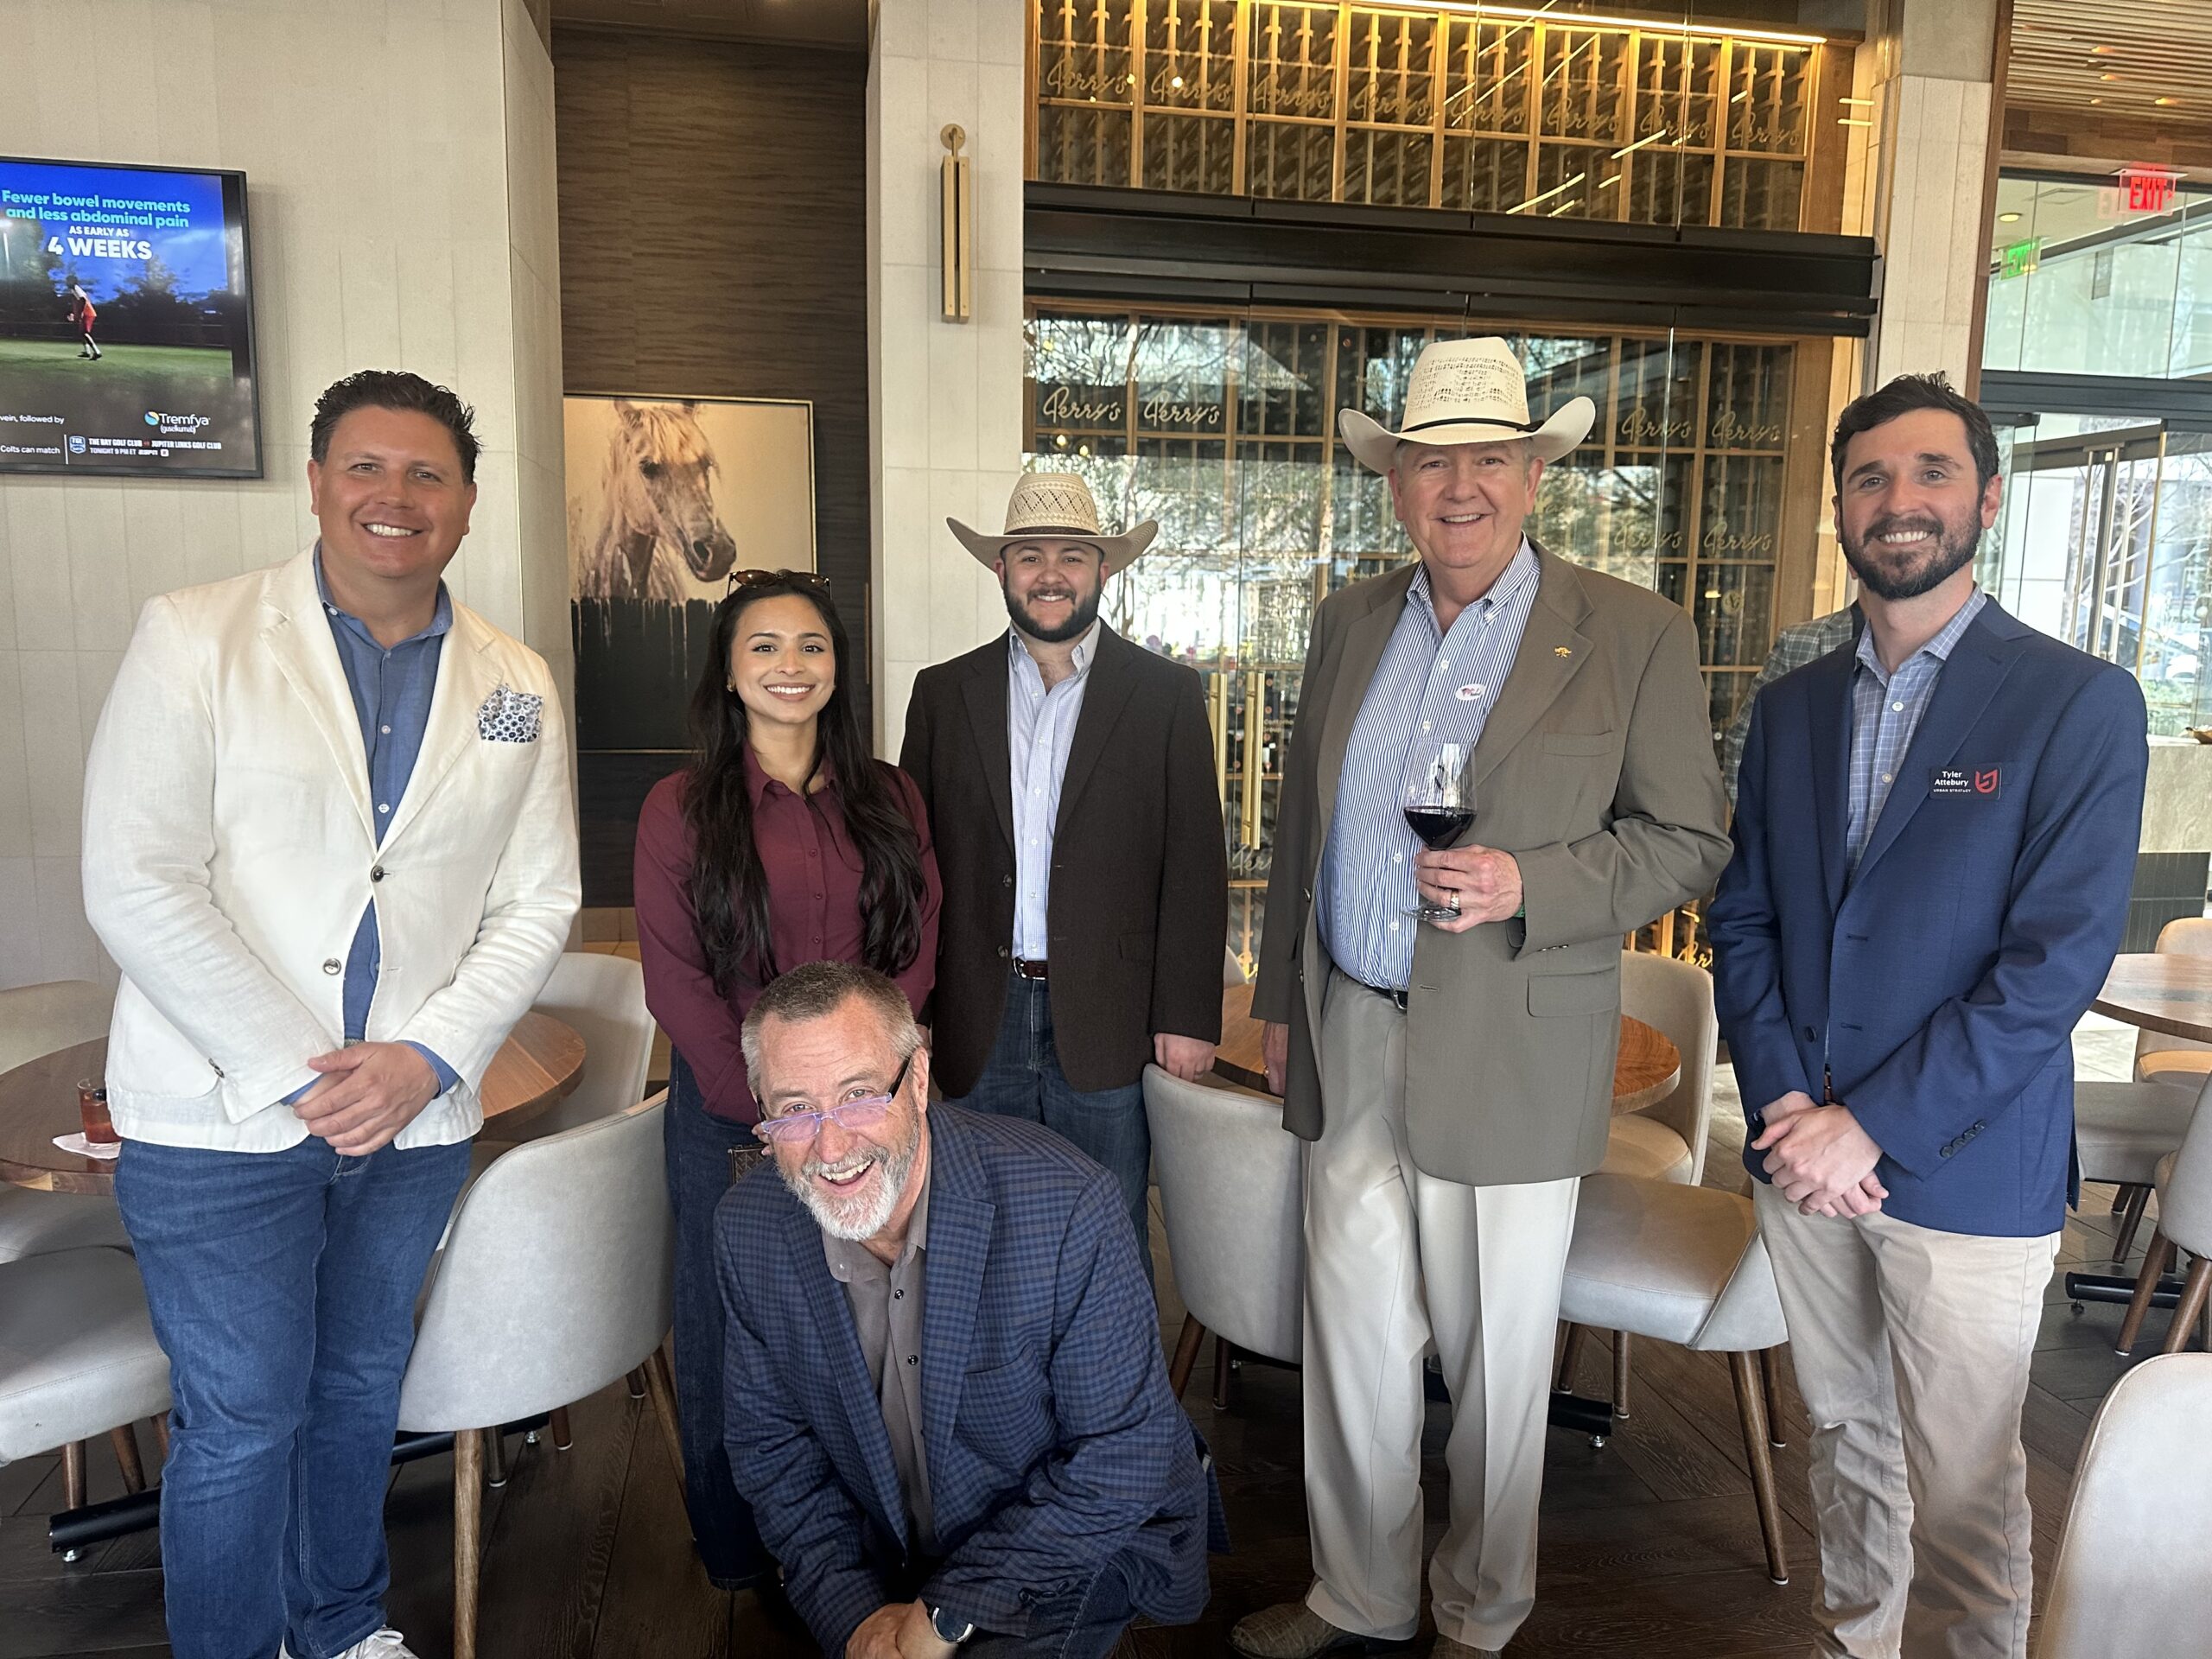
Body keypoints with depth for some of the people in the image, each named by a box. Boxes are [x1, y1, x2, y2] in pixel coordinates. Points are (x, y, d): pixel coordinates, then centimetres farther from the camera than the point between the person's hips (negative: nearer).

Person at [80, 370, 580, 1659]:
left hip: (418, 1117, 3)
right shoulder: (194, 638, -6)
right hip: (222, 1118, -3)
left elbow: (536, 906, 4)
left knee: (363, 1385, 19)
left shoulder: (518, 686, 4)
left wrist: (427, 1058, -9)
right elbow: (137, 884, -12)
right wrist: (297, 1074, -15)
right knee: (243, 1418, 7)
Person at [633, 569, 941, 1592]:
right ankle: (734, 1551, 34)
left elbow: (916, 952, 2)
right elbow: (676, 981, -6)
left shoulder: (888, 800, 4)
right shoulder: (681, 809, -3)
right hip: (728, 1120, -2)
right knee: (727, 1336, 12)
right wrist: (773, 1113, -11)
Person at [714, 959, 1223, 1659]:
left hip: (1085, 1538, -4)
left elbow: (1124, 1457, -21)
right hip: (888, 1559, 5)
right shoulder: (748, 1232, -13)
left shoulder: (1066, 1209, -29)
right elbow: (770, 1441, 0)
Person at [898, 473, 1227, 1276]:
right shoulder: (943, 693, 7)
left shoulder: (1166, 694, 1)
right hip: (979, 1026, 2)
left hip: (1107, 1025, -1)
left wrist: (1188, 1015, -5)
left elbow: (1195, 867, -1)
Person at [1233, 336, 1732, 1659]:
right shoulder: (1350, 622, 8)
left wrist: (1529, 886, -20)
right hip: (1350, 1041, 4)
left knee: (1497, 1355, 13)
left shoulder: (1637, 637, -6)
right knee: (1352, 1339, 15)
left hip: (1510, 1056, -4)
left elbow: (1690, 841, -4)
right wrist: (1283, 1000, 14)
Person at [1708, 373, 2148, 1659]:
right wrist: (1782, 1098, -7)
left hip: (1967, 1170, -4)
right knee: (1847, 1444, 19)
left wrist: (1872, 1124, -16)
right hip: (1803, 1156, 4)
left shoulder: (2080, 702, -7)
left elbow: (2058, 961, -14)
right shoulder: (1792, 706, 8)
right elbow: (1744, 918, 7)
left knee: (1959, 1494, 7)